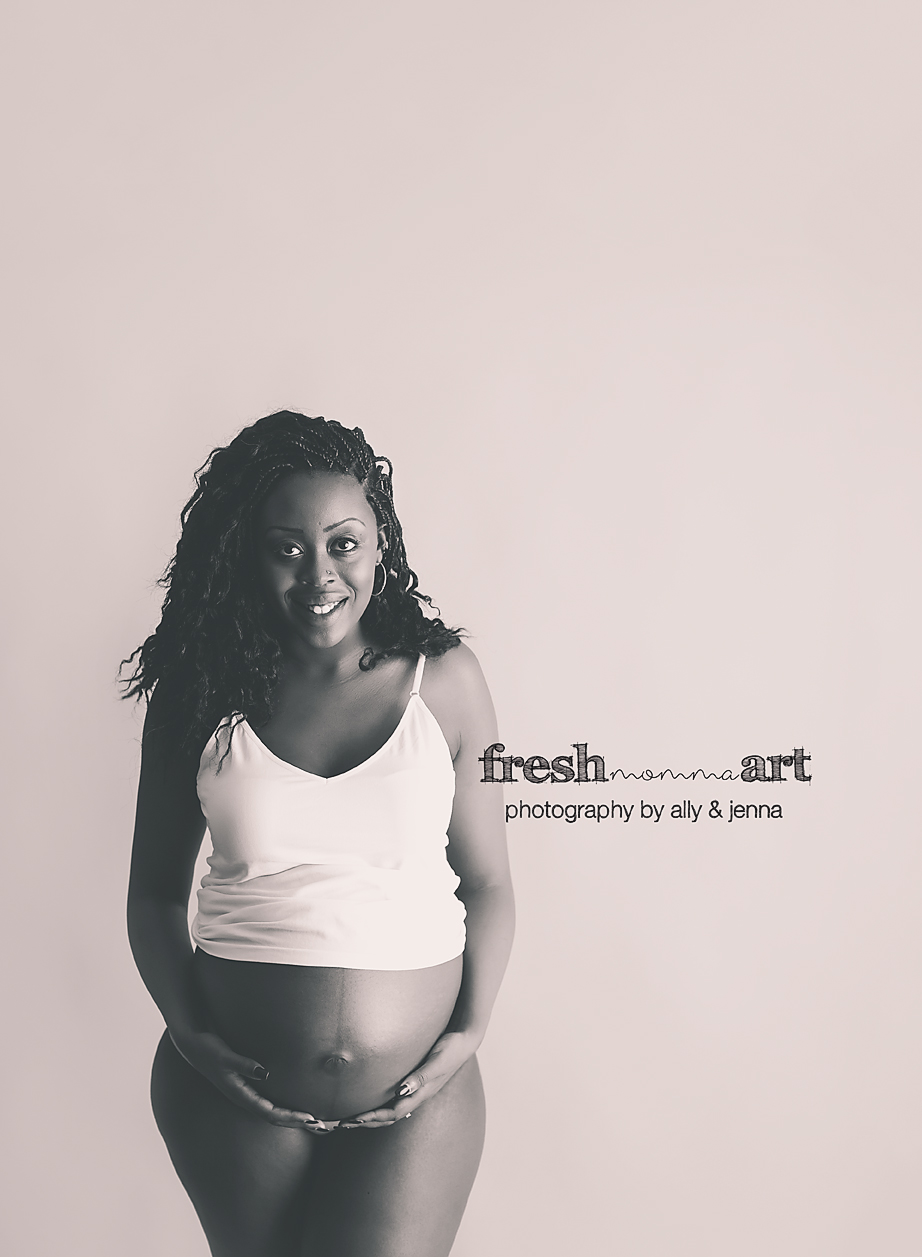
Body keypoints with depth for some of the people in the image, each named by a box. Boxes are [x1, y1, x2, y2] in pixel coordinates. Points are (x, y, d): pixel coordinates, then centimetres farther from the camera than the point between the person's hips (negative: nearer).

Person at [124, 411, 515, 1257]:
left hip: (414, 1099, -1)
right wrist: (190, 1030, -4)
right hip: (236, 1100, 1)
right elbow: (155, 890, 7)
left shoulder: (444, 679, -3)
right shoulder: (200, 695, -1)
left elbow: (488, 881, 3)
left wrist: (470, 1031, -6)